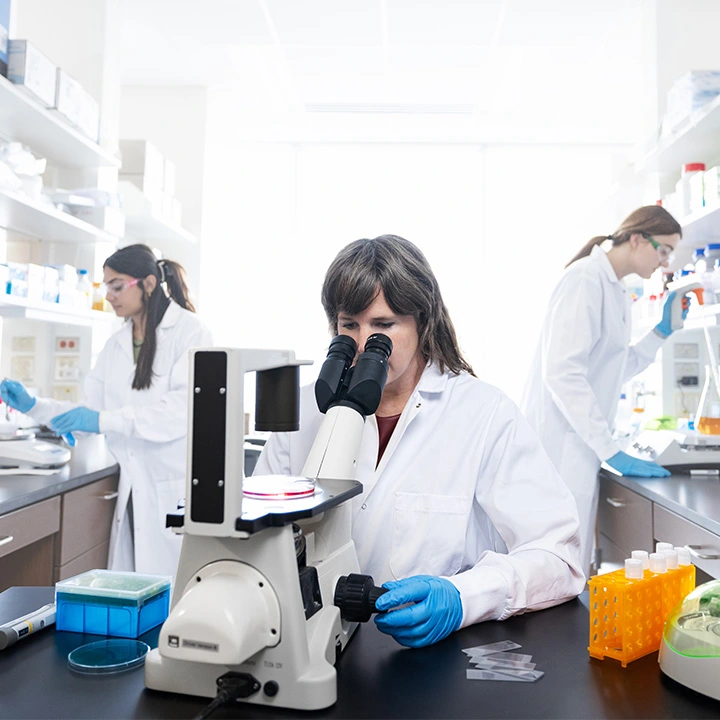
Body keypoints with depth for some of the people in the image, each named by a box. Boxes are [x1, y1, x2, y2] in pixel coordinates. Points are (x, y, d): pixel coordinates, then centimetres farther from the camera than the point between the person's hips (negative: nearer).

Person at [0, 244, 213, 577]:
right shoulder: (116, 344, 14)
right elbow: (94, 410, 15)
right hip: (133, 489, 6)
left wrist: (104, 421, -23)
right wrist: (33, 406, 5)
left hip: (177, 490, -6)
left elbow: (185, 407, -19)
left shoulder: (189, 330, -8)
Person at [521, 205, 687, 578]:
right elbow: (562, 372, -21)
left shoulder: (618, 293, 18)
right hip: (560, 446, -10)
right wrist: (612, 451, -19)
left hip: (582, 447, 10)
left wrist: (662, 330, 16)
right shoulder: (585, 280, -12)